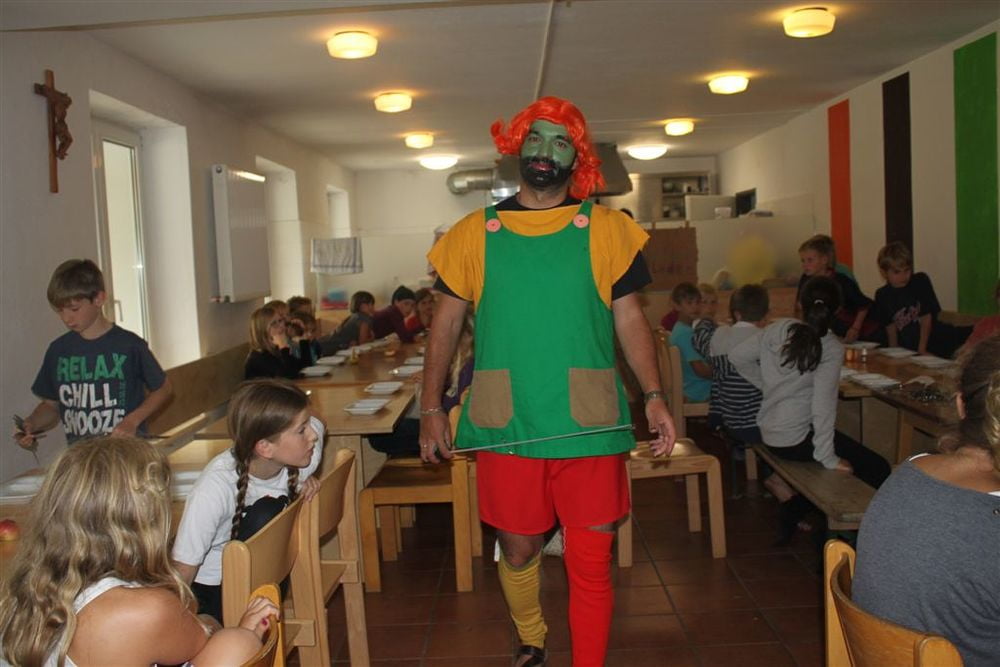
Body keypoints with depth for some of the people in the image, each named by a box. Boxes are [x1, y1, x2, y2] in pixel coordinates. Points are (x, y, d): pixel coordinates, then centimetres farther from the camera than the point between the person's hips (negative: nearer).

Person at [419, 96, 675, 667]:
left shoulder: (606, 229, 3)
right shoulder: (476, 232, 5)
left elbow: (630, 319, 4)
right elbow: (447, 324, 8)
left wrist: (655, 396, -7)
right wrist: (431, 408, 2)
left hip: (588, 426, -1)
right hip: (505, 426, 2)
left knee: (591, 564, 4)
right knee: (517, 550, 17)